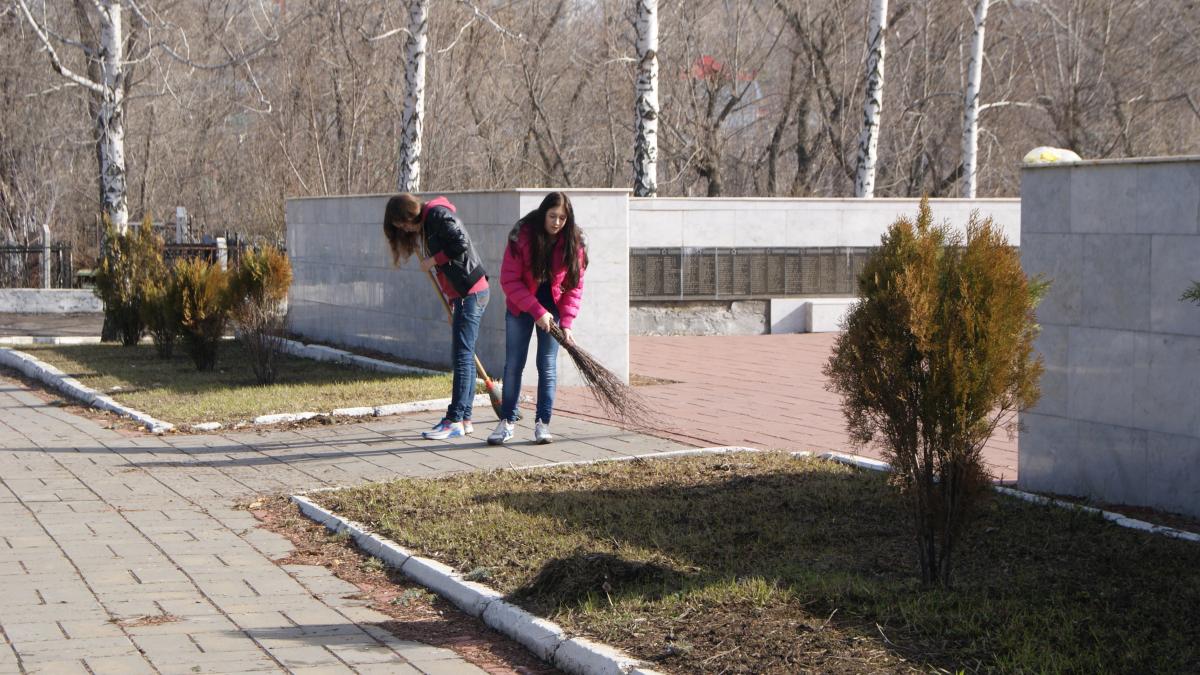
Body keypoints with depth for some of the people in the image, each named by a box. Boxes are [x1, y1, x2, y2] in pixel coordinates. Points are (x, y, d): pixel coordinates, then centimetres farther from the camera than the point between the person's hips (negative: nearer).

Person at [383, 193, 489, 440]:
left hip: (472, 292, -10)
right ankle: (464, 419, 16)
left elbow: (461, 244, -22)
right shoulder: (423, 227, 18)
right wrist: (451, 301, 15)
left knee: (462, 356, -9)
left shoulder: (437, 214, -11)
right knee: (463, 356, 12)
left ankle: (455, 421, -9)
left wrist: (434, 260, -10)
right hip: (460, 295, 10)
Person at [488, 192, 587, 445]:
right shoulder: (522, 236, -18)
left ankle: (542, 423, 4)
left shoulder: (573, 243, -11)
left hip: (553, 308, 1)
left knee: (548, 366, -1)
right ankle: (507, 422, 7)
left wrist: (566, 322, -18)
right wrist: (537, 311, -21)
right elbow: (509, 281, -17)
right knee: (513, 365, 1)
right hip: (520, 307, -1)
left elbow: (574, 286, -8)